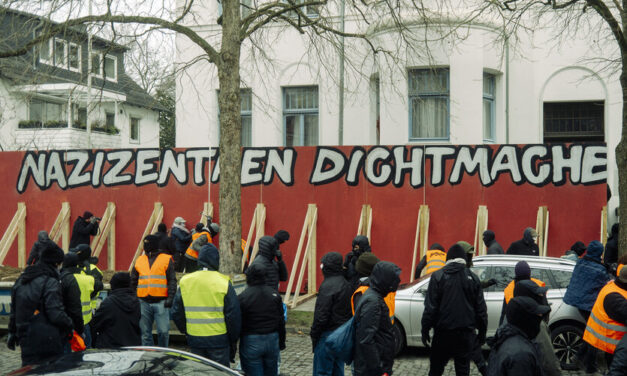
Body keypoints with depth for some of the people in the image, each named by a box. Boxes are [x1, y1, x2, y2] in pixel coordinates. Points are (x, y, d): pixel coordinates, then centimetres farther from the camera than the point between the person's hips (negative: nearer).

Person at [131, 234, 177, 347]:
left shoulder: (167, 259, 5)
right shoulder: (140, 260, 15)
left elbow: (172, 281, 1)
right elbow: (133, 281, 20)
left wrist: (170, 297, -9)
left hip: (161, 303, -3)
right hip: (144, 303, 3)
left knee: (163, 331, -6)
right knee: (145, 333, 5)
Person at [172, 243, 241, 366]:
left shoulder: (184, 282, 1)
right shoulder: (224, 283, -10)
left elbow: (176, 313, 9)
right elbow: (234, 315, -7)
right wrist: (233, 340, 5)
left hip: (195, 341, 3)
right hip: (219, 340, -3)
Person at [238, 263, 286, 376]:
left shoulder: (242, 297, -11)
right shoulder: (274, 295, 3)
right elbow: (281, 322, 8)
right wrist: (281, 342, 17)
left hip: (251, 342, -4)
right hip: (272, 341, 4)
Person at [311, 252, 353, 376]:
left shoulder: (328, 286, -18)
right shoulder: (346, 284, 12)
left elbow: (321, 316, -20)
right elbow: (350, 312, 17)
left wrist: (314, 334, -10)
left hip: (328, 334, -9)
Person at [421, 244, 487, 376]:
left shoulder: (438, 276, -4)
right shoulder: (473, 278, 4)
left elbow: (430, 307, -7)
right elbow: (481, 309, 6)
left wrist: (425, 330, -1)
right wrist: (482, 333, 15)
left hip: (443, 333, -2)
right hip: (466, 333, 2)